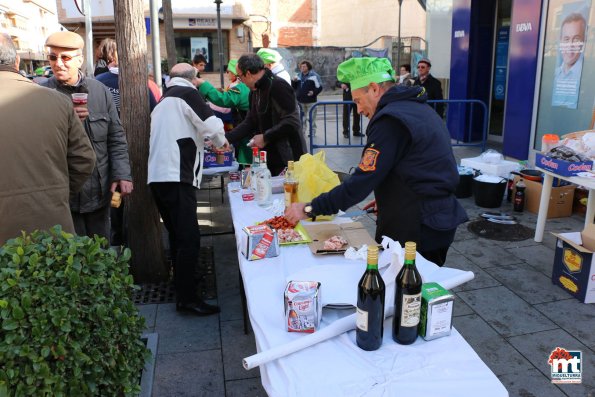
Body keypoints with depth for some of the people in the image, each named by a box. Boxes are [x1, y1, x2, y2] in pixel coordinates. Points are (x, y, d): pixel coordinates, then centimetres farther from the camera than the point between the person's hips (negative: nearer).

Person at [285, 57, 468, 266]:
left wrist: (309, 209, -18)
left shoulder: (390, 121, -19)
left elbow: (362, 182, -23)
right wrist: (387, 197, 15)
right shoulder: (420, 108, 12)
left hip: (417, 231, -10)